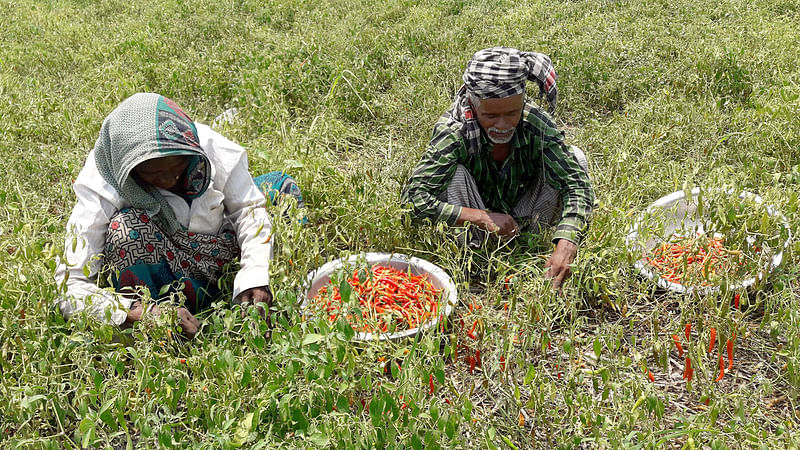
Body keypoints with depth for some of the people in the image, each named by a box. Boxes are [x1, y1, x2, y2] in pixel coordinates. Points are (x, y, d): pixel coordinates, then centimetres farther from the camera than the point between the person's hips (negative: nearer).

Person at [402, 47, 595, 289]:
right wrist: (481, 218, -39)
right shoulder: (453, 133, -29)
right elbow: (412, 198, -34)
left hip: (523, 221, 2)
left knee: (574, 156, -15)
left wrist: (565, 248, -43)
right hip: (474, 228, -2)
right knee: (455, 173, -30)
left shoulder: (536, 124, -23)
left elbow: (577, 186, -26)